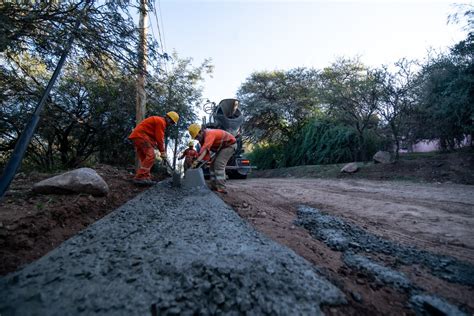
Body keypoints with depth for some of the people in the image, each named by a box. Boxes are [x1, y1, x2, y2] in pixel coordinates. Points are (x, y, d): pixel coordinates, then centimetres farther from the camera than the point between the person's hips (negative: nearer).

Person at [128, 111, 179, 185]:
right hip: (141, 135, -11)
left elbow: (157, 138, 22)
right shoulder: (161, 121, -7)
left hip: (137, 136, 11)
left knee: (145, 157, 8)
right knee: (150, 156, -18)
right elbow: (160, 138, -11)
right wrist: (163, 152, -4)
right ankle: (140, 178, -23)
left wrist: (161, 151, 16)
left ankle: (145, 178, 5)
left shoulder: (158, 121, 26)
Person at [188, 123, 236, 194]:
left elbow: (205, 149, -43)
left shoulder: (209, 134, -30)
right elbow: (203, 151, -5)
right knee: (213, 165, 6)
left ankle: (221, 188, -26)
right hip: (222, 147, 10)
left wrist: (197, 161, -52)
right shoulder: (203, 139, 1)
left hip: (230, 144, -10)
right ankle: (214, 186, 7)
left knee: (219, 164, -23)